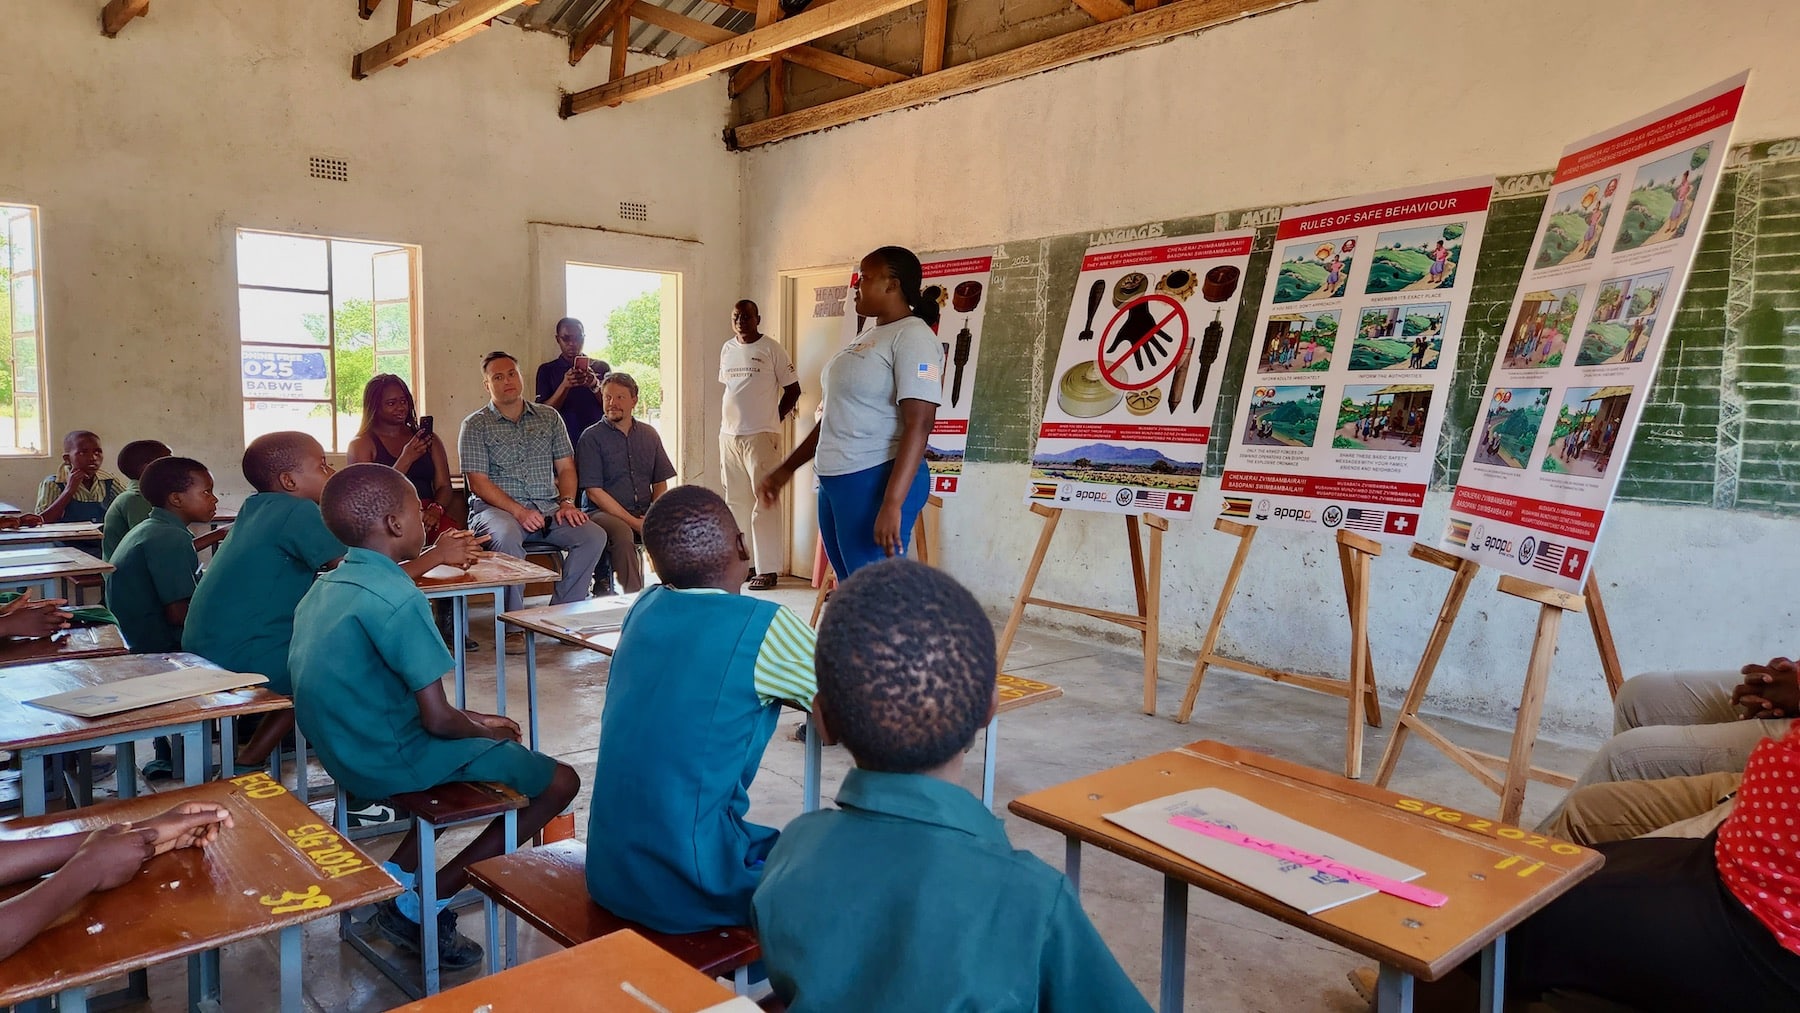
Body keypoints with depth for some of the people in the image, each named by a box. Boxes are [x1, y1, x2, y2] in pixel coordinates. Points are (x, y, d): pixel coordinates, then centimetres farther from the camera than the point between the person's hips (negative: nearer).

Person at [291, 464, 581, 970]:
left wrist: (472, 720, 12)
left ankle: (395, 876, 18)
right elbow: (437, 719, -23)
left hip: (346, 752, 10)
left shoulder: (326, 586, 6)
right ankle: (423, 906, 0)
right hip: (393, 761, -9)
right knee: (558, 781, -3)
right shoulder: (397, 598, -23)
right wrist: (483, 731, -2)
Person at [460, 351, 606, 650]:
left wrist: (566, 501, -7)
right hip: (496, 508, -4)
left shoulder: (548, 417, 16)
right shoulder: (475, 425, 4)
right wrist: (518, 511, -18)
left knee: (594, 535, -22)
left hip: (548, 509, 4)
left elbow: (565, 467, 13)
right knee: (506, 538, -38)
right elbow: (478, 482, -5)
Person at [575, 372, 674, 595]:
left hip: (645, 514, 4)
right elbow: (594, 492, -7)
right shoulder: (592, 437, 0)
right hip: (604, 513, -4)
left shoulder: (649, 435, 15)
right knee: (622, 533, -37)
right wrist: (633, 522, -14)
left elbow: (660, 484, 16)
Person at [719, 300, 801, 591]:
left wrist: (774, 418, -3)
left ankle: (767, 569, -5)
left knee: (764, 503, -8)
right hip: (729, 436, 6)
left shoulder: (772, 350, -3)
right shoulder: (727, 350, 14)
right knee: (736, 502, 11)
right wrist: (725, 424, 13)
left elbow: (793, 389, 0)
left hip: (761, 436, -6)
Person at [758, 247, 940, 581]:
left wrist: (892, 504, -28)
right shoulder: (867, 337, 17)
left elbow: (918, 424, -20)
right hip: (834, 481, 10)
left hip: (876, 482, -9)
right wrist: (786, 469, 24)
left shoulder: (912, 337, -11)